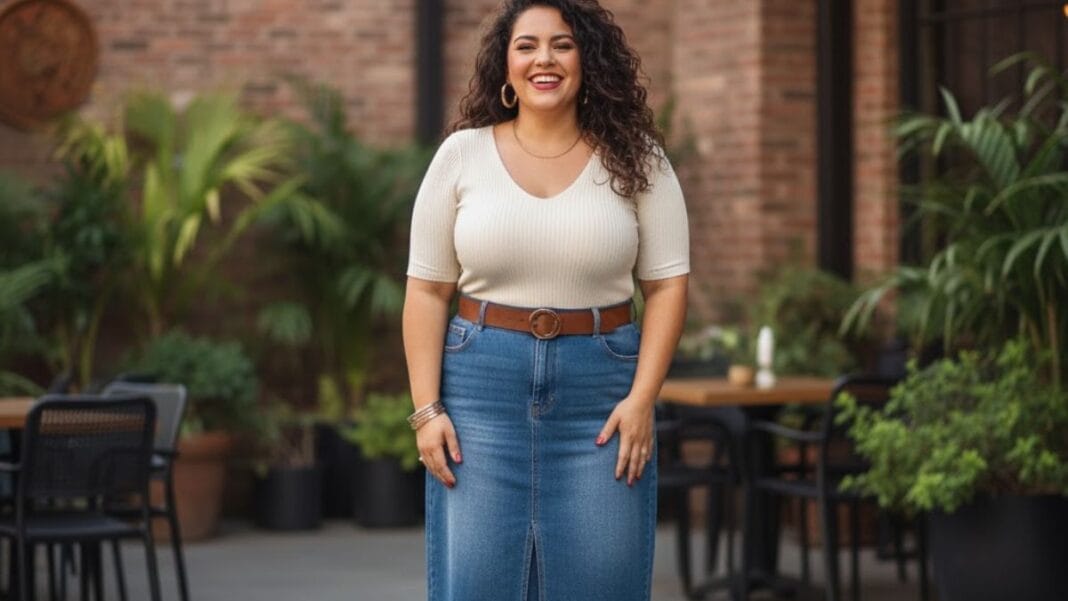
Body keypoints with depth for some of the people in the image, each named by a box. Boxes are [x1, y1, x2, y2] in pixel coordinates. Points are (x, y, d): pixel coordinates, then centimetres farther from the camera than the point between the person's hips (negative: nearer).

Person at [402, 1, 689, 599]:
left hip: (600, 386, 0)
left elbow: (668, 284, 2)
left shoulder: (634, 158, 3)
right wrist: (426, 408, -4)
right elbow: (427, 291, 4)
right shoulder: (463, 155, 3)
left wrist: (642, 397, -8)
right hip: (483, 387, 0)